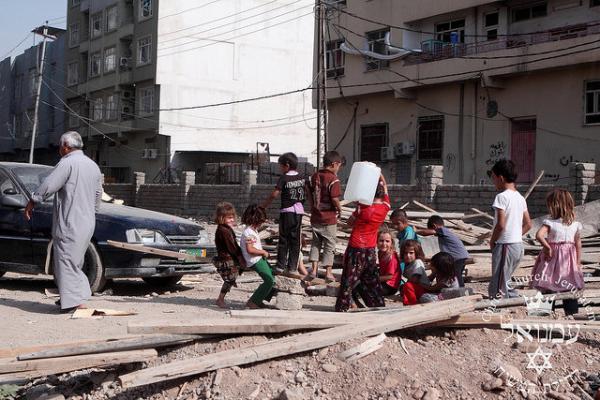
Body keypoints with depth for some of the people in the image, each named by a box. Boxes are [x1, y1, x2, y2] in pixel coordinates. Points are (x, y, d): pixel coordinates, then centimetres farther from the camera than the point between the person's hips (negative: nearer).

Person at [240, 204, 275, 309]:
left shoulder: (253, 230, 13)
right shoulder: (249, 232, -20)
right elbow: (250, 249, -27)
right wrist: (263, 252, -16)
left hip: (260, 258, 11)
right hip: (255, 261, -11)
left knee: (273, 276, 15)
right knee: (270, 280, -12)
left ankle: (259, 300, 19)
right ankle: (253, 302, -5)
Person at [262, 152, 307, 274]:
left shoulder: (284, 179, -10)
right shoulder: (302, 178, 7)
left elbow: (274, 195, -11)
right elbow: (306, 193, 13)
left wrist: (263, 206, -2)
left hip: (286, 211, -4)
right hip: (299, 211, 4)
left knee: (284, 239, 3)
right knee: (295, 239, 6)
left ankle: (281, 265, 4)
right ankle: (292, 266, 7)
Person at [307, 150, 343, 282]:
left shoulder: (314, 176, 4)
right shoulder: (333, 179, -16)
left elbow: (310, 196, 9)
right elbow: (335, 199, -21)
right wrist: (339, 209, -4)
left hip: (315, 217, 6)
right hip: (329, 218, -5)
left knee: (316, 243, 16)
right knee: (329, 245, 5)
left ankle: (314, 270, 15)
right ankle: (328, 272, 8)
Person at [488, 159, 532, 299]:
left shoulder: (502, 196, -14)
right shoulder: (520, 198, 11)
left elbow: (501, 224, -20)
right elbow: (528, 225, 14)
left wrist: (492, 241, -7)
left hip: (504, 245, -9)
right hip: (519, 245, 9)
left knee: (498, 289, -5)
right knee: (504, 282, 19)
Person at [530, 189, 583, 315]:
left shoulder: (550, 223, -13)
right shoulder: (575, 224, -1)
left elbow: (539, 235, -28)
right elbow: (578, 244, 4)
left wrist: (547, 247, -15)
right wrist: (578, 262, 11)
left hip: (552, 257, -3)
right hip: (569, 259, 4)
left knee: (547, 287, 4)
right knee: (569, 291, 11)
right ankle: (573, 313, 14)